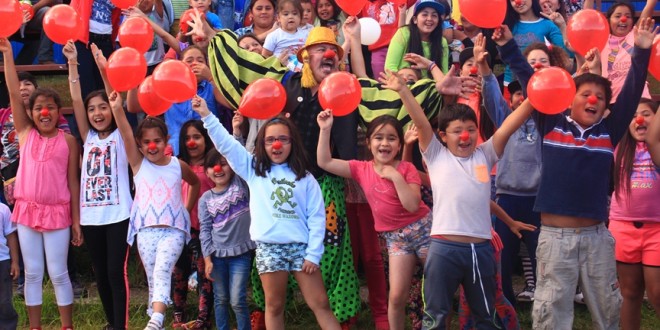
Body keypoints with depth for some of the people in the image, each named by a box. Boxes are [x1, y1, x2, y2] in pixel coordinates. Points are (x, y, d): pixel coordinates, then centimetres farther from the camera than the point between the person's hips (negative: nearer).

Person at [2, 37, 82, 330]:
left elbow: (73, 181, 0)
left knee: (58, 273, 4)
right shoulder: (25, 134, 3)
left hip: (57, 213, -2)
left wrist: (76, 220, -1)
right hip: (27, 210, 2)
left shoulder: (68, 141, -1)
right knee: (32, 273, 9)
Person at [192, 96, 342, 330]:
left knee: (321, 304, 2)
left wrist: (313, 254, -5)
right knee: (274, 306, 7)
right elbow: (226, 144, 3)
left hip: (300, 247, 0)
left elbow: (317, 217, 2)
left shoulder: (305, 178, 5)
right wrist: (207, 116, -7)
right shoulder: (254, 170, 8)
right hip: (268, 247, 0)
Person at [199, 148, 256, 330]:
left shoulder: (241, 184, 0)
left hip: (241, 252, -2)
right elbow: (205, 230, 2)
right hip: (217, 254, 2)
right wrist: (207, 259, -3)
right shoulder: (206, 198, 3)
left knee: (237, 300, -4)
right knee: (220, 299, 11)